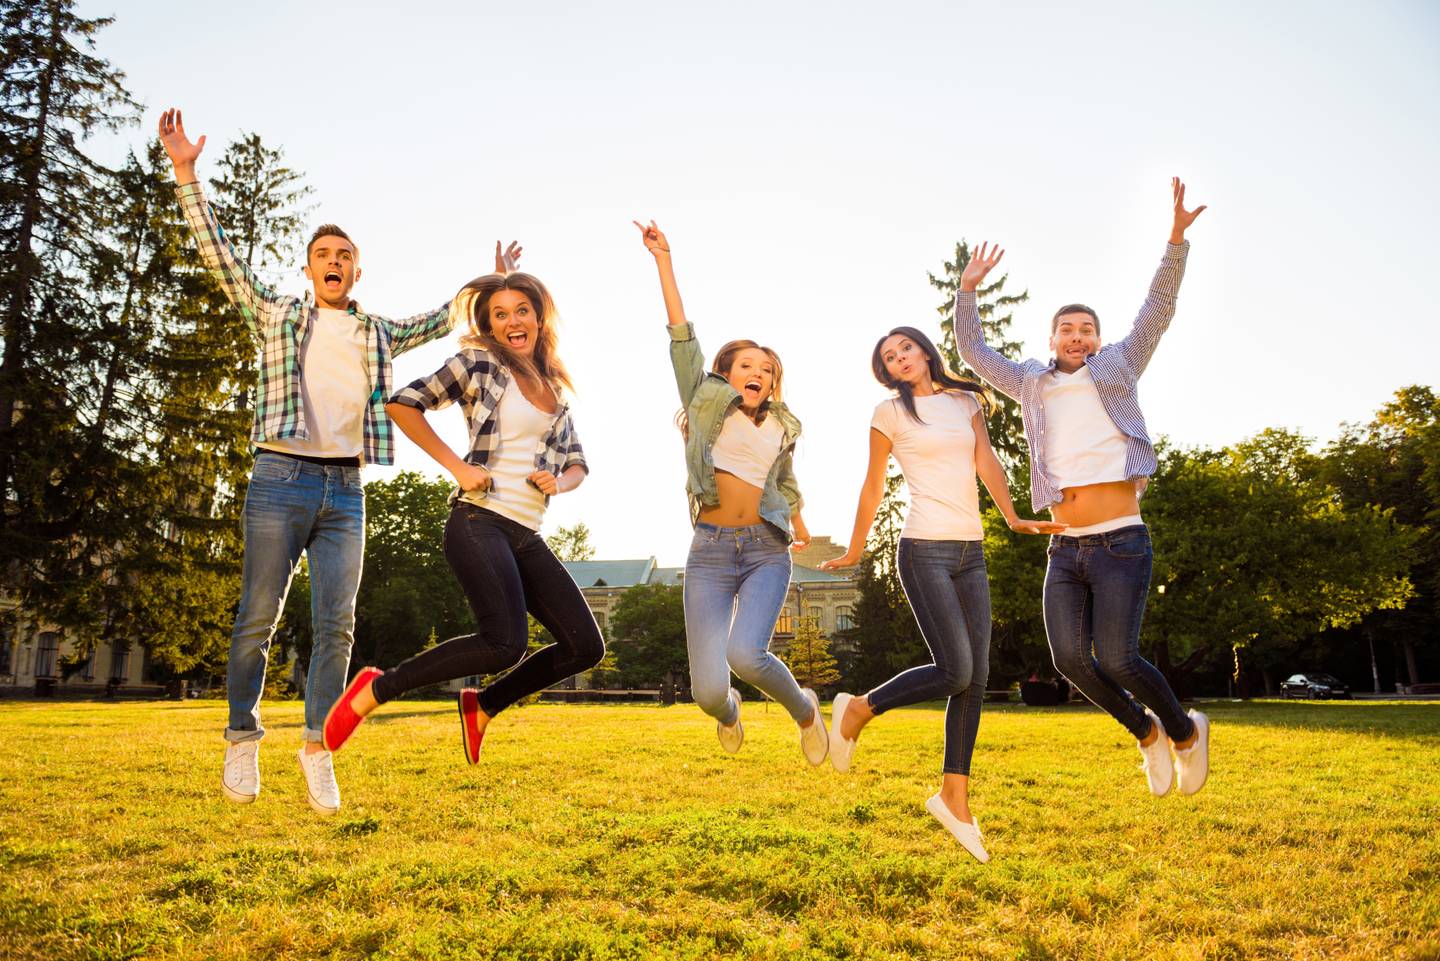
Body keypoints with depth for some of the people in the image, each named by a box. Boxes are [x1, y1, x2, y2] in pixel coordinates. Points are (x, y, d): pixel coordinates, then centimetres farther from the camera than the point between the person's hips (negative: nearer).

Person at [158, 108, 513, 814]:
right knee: (258, 617, -1)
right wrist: (186, 174, -2)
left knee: (337, 625, -2)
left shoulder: (379, 334, 18)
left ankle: (317, 747, 7)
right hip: (281, 478, -2)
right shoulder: (277, 315, 10)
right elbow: (218, 255, 4)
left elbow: (446, 319, 28)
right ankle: (242, 741, 13)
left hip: (345, 490, 3)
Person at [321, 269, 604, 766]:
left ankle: (483, 706, 16)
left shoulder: (555, 388, 19)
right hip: (480, 521, -7)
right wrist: (457, 466, -10)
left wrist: (558, 482, -2)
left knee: (586, 645, 0)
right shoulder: (479, 364, 1)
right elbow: (402, 403, -3)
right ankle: (378, 688, -6)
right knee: (506, 644, -23)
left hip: (527, 538, 7)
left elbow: (577, 463, 22)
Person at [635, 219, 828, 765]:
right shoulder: (707, 402, 9)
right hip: (711, 550, -1)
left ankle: (804, 709, 6)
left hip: (767, 551, 1)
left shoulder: (781, 427, 16)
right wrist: (664, 261, -4)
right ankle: (728, 711, 30)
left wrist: (800, 526, 50)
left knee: (745, 653, -26)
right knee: (707, 688, -10)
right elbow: (682, 336, 2)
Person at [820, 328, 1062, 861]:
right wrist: (854, 551, 12)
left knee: (976, 678, 3)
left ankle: (954, 795, 13)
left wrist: (1012, 516, -15)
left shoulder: (965, 401, 14)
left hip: (970, 551, 6)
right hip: (925, 550, -5)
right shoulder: (890, 412, 1)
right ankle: (858, 709, 8)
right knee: (955, 672, -13)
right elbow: (873, 486, 7)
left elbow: (986, 462, 1)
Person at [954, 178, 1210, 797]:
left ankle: (1186, 731, 16)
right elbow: (973, 352, 21)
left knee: (1116, 658, -13)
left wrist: (1176, 240, -11)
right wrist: (968, 289, 13)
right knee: (1070, 659, -8)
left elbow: (1159, 308, 2)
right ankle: (1144, 731, 18)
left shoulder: (1118, 366, 11)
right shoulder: (1031, 384, 17)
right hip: (1065, 549, 4)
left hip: (1120, 542, -3)